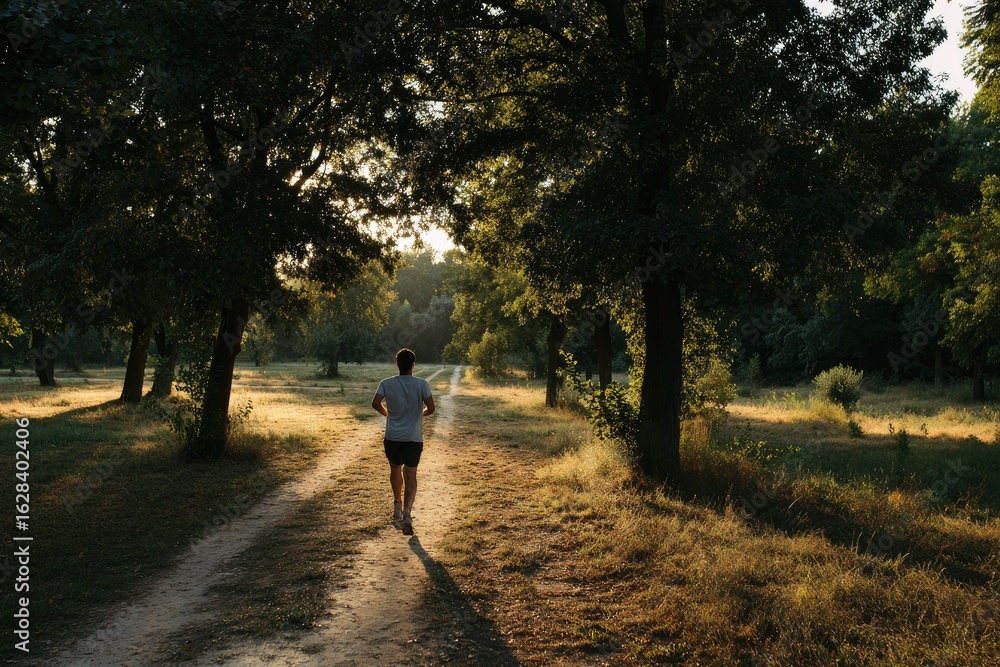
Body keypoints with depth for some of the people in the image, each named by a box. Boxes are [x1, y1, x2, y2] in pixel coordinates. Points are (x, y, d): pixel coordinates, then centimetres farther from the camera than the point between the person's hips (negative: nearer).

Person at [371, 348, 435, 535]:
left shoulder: (386, 383, -3)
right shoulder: (421, 384, -6)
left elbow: (375, 403, -14)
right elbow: (431, 408, -13)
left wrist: (386, 413, 7)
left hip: (392, 436, 2)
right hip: (414, 437, -2)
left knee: (395, 470, 23)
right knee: (410, 476, -2)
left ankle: (397, 506, 38)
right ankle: (406, 512, -19)